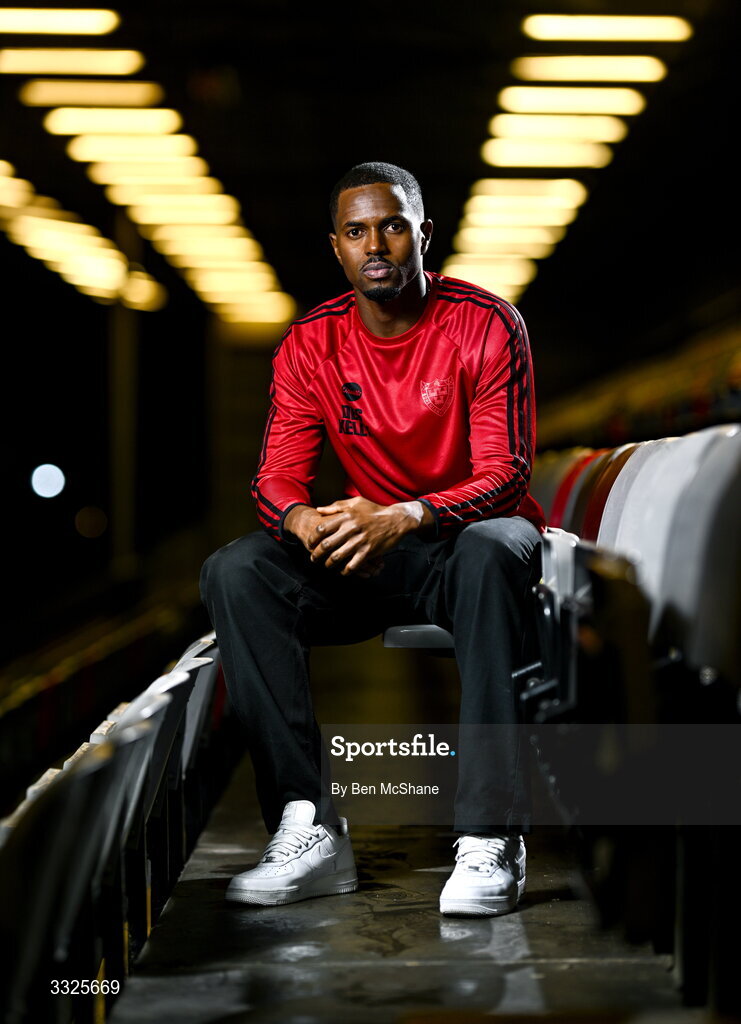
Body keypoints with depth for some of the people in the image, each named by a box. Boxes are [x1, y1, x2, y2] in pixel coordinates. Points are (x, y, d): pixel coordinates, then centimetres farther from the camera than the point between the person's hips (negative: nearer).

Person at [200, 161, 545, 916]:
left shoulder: (487, 326, -10)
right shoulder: (311, 344, 0)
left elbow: (504, 476, -18)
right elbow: (277, 477, -4)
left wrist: (402, 518, -37)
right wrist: (304, 520, -31)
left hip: (472, 536, -4)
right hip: (369, 558, 4)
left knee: (490, 552, -40)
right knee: (234, 571, -22)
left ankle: (490, 838, -40)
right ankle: (310, 831, -28)